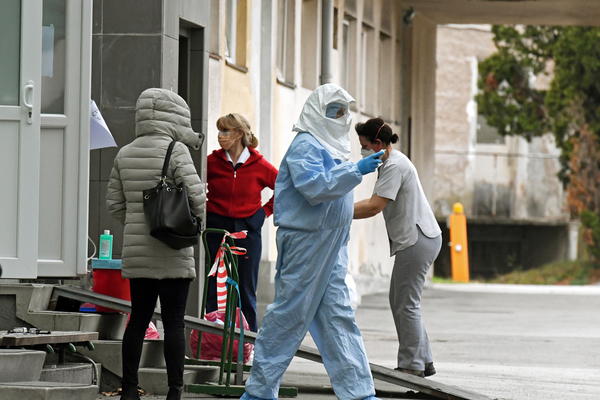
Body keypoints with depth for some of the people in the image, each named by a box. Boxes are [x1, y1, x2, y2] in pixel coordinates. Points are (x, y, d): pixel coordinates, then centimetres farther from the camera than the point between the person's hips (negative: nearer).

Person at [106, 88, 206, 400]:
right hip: (172, 256, -6)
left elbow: (114, 203, 12)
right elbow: (195, 194, -15)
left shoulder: (125, 154, 8)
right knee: (174, 322, -1)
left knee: (138, 319, 11)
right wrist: (196, 222, 4)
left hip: (136, 252, 6)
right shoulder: (176, 151, -11)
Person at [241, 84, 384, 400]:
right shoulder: (305, 145, -12)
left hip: (329, 245, 9)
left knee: (338, 316, 5)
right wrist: (355, 170, -26)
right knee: (291, 313, -4)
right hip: (304, 241, -9)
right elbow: (314, 187, -26)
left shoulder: (330, 146, 18)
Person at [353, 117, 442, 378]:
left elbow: (374, 207, -21)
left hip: (417, 239, -11)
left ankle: (411, 365, -3)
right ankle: (423, 361, 17)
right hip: (414, 240, 11)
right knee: (399, 300, 14)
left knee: (406, 304, -7)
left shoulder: (395, 166, -16)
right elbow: (376, 203, 19)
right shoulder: (392, 162, 17)